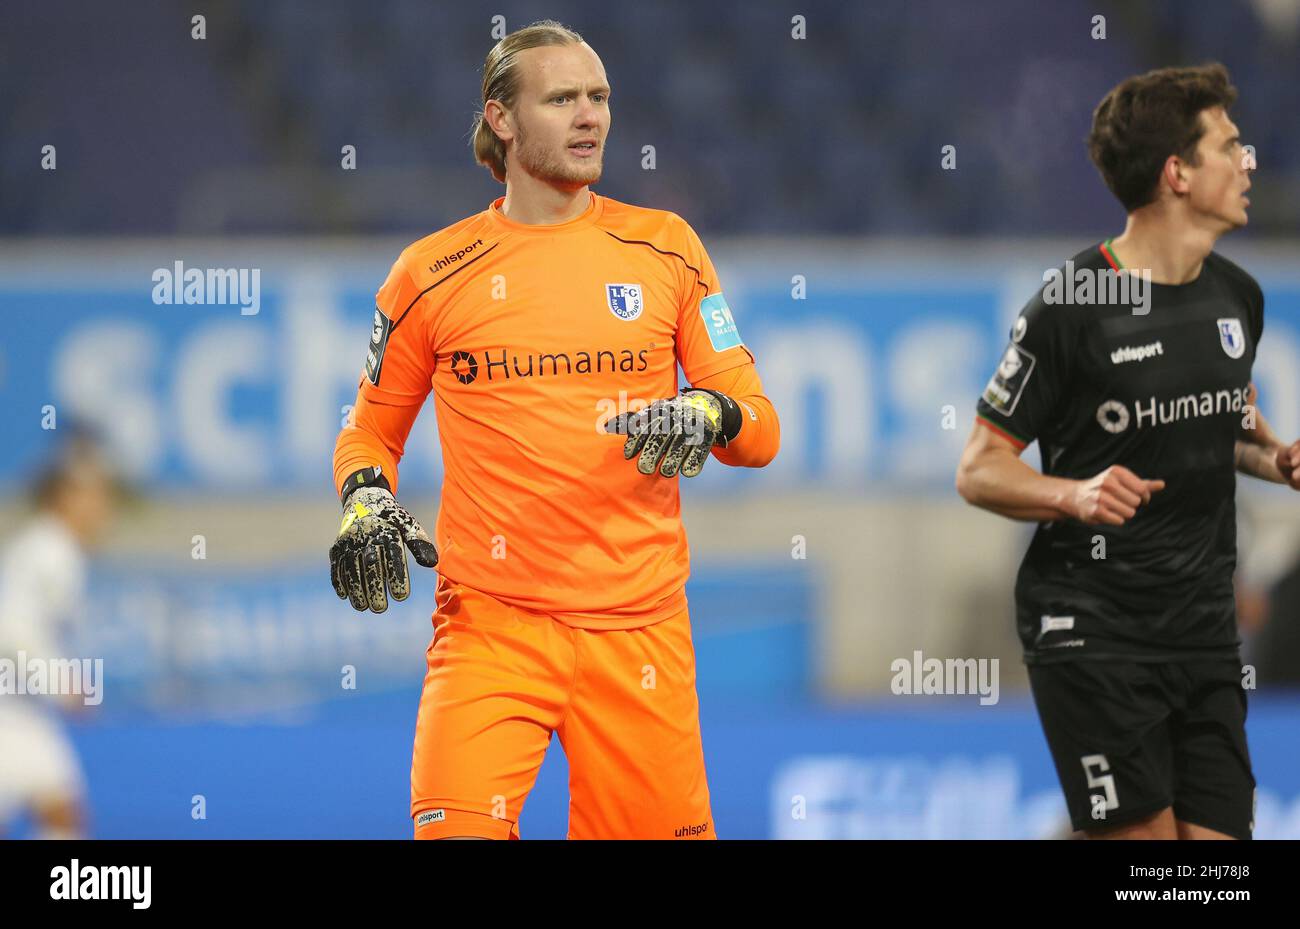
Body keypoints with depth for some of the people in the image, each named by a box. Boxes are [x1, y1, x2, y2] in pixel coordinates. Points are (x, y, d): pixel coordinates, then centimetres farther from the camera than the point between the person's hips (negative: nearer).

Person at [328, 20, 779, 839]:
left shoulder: (665, 249, 8)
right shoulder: (434, 274, 6)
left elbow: (760, 428, 8)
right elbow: (372, 428, 17)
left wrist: (710, 417, -14)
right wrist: (365, 503, -3)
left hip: (640, 629, 1)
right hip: (489, 620, -1)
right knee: (457, 829, -21)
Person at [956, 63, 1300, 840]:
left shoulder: (1237, 296, 9)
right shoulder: (1071, 306, -11)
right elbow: (980, 471, -8)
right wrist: (1074, 495, -26)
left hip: (1204, 623, 6)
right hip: (1092, 626, -6)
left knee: (1218, 832, -1)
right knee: (1144, 834, -11)